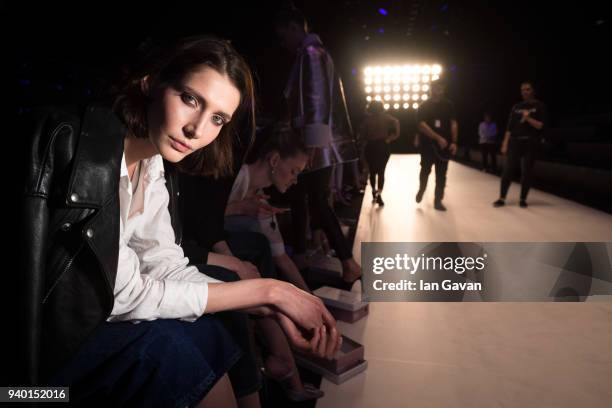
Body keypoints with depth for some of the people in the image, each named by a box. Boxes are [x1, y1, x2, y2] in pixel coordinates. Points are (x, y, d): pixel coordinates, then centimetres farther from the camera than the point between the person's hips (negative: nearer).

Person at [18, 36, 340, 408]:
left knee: (205, 330, -5)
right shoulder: (84, 152, -24)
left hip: (75, 315, 6)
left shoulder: (151, 167, -1)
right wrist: (268, 290, -19)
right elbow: (126, 295, -23)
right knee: (159, 345, -19)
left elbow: (168, 269, -3)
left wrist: (272, 307, -14)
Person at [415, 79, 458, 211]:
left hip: (445, 145, 2)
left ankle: (438, 200, 9)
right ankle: (421, 190, 38)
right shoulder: (424, 106, -3)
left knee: (441, 174, 1)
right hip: (428, 145, -2)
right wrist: (438, 138, -20)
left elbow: (453, 123, 3)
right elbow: (422, 125, -13)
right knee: (425, 170, 10)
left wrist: (454, 142, -7)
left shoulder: (448, 105, 4)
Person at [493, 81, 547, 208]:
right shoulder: (516, 107, 12)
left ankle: (523, 199, 11)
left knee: (526, 172, 1)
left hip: (530, 143, -2)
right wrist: (505, 143, 3)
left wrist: (528, 118, -19)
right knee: (508, 170, -4)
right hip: (515, 142, 2)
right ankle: (502, 198, 0)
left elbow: (540, 126, -5)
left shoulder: (540, 106, 4)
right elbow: (509, 127, 10)